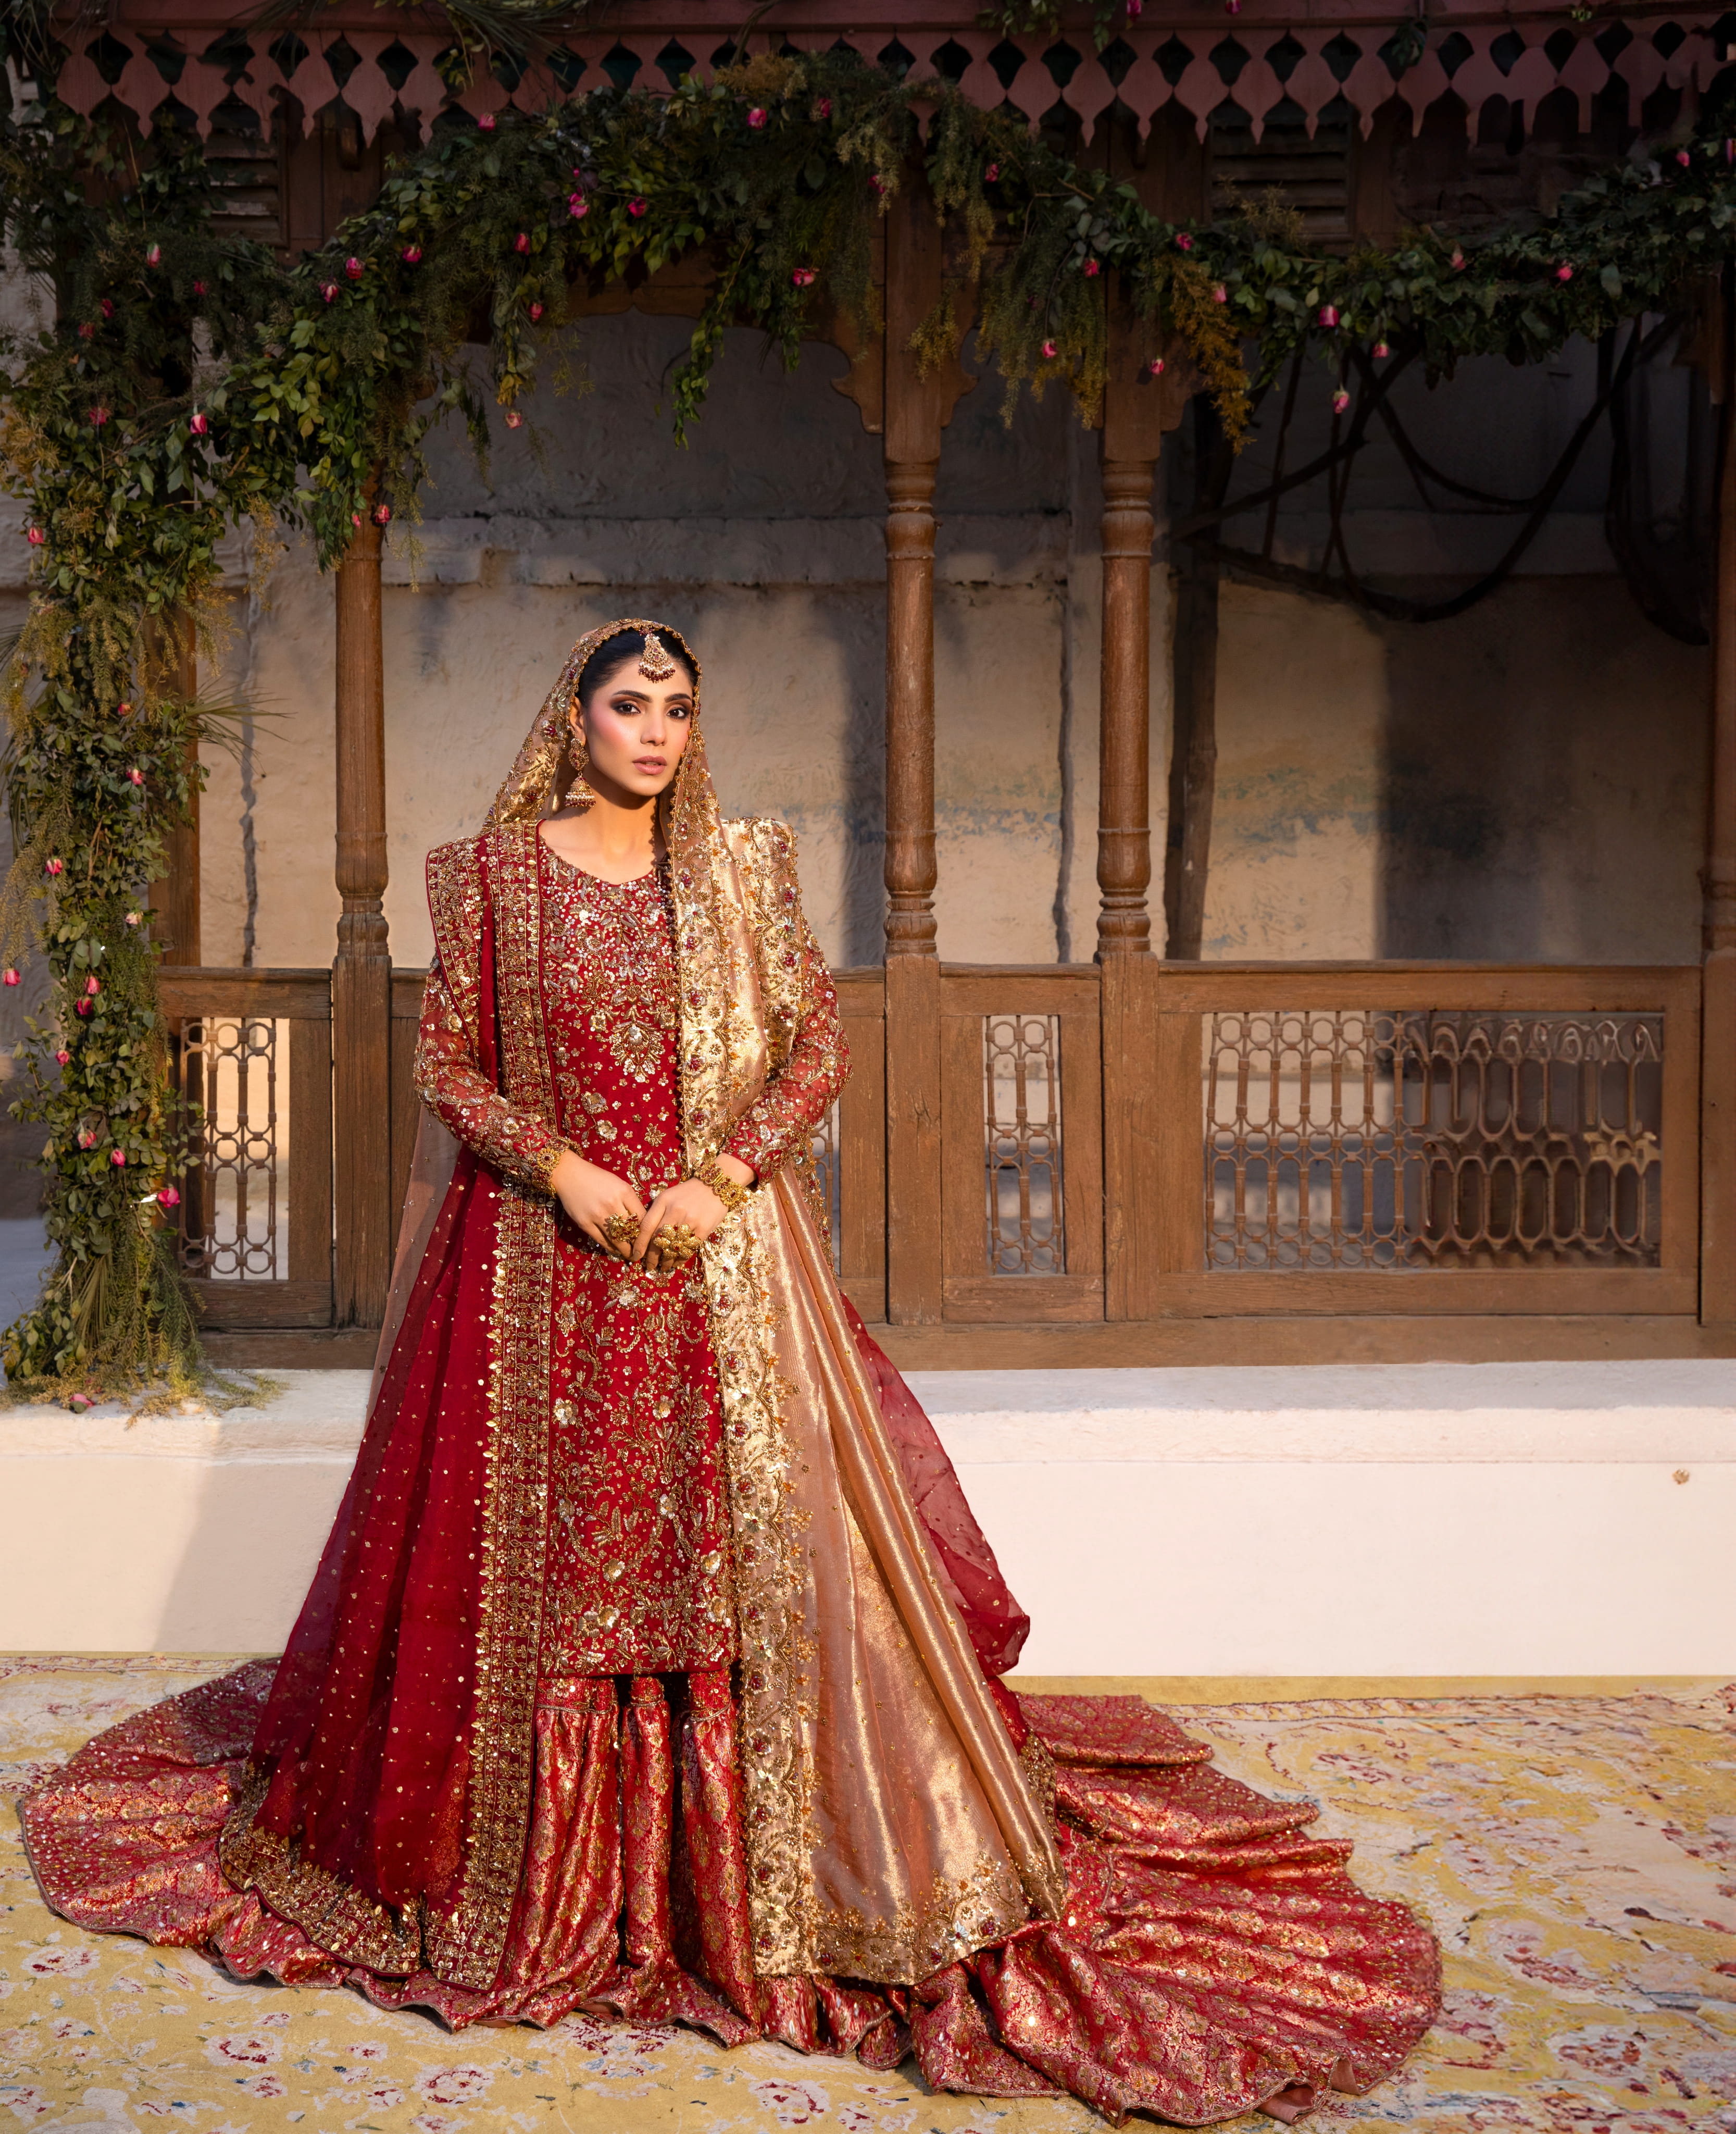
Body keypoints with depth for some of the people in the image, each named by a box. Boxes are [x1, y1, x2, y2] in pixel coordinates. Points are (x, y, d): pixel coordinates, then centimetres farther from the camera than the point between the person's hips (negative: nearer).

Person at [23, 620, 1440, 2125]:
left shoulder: (742, 868, 6)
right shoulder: (496, 871, 4)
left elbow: (819, 1045, 2)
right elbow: (449, 1064, 3)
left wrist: (723, 1180, -11)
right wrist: (564, 1170, -12)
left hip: (723, 1254, 1)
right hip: (546, 1257, 0)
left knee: (754, 1536, -2)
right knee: (546, 1546, 4)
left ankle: (771, 1890, 11)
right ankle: (551, 1869, 22)